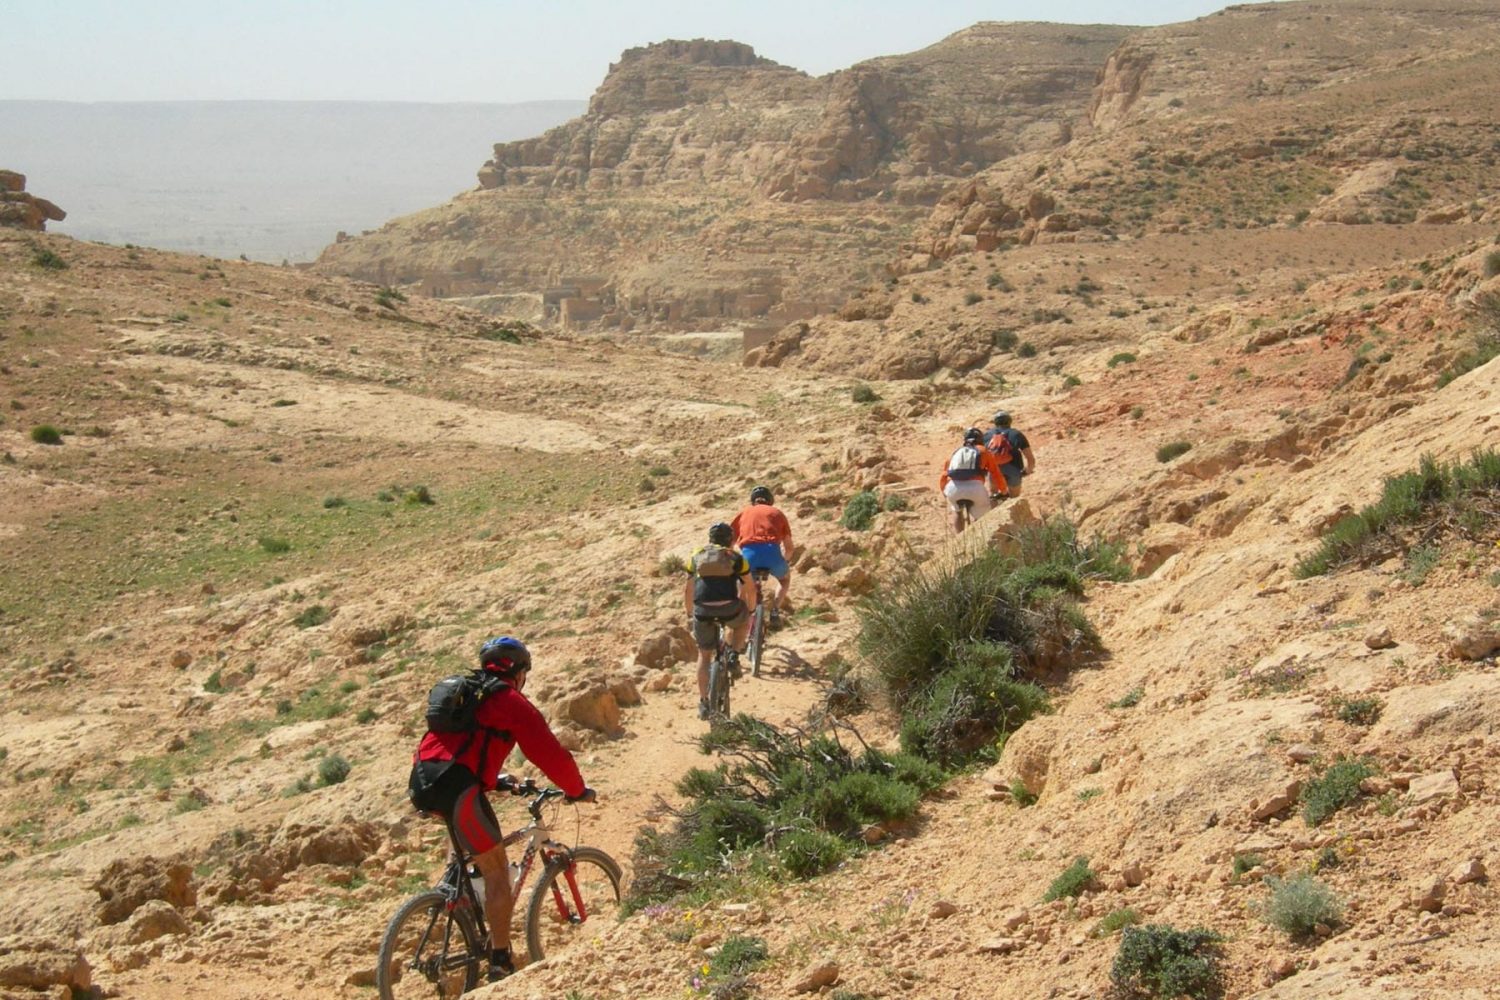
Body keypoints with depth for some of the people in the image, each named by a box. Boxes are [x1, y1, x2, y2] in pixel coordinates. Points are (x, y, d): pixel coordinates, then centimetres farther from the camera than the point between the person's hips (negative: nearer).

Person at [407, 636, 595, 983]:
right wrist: (578, 791, 18)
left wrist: (494, 780, 49)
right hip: (457, 786, -7)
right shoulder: (511, 702, 7)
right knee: (496, 871, 2)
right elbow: (551, 755, 4)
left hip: (421, 783, 7)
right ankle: (500, 962, 2)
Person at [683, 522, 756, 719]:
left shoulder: (697, 557, 21)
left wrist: (690, 614, 38)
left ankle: (703, 703, 19)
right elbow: (750, 590, 16)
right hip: (729, 609, -2)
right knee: (743, 621, 34)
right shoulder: (736, 558, 15)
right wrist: (750, 610, 33)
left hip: (703, 611, 2)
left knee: (704, 654, 20)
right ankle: (733, 656, 14)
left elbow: (687, 589, 26)